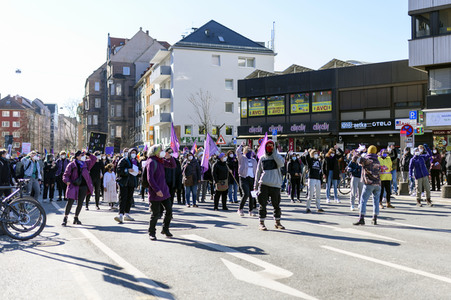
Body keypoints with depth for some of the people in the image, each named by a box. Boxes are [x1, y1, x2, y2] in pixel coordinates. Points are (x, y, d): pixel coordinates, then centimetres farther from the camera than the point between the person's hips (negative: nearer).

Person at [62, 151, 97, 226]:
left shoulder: (85, 163, 13)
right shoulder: (71, 165, 0)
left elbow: (94, 159, 19)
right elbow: (66, 175, 1)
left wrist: (87, 154, 7)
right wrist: (67, 181, -18)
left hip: (83, 186, 4)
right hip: (74, 186, -4)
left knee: (80, 203, 7)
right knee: (70, 202, -10)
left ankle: (76, 218, 20)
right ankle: (65, 218, -2)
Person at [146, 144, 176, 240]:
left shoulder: (161, 161, 12)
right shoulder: (152, 162, -14)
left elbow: (173, 166, 18)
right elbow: (150, 178, -20)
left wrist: (170, 157, -1)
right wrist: (157, 190, -24)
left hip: (164, 191, 8)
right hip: (155, 193, -8)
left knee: (169, 211, 8)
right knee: (155, 214, -2)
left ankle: (165, 229, 26)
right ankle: (152, 233, 15)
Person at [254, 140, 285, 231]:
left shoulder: (277, 156, 9)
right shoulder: (262, 158, 12)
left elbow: (281, 164, -14)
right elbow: (258, 172, 16)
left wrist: (274, 152, -10)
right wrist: (256, 185, 11)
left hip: (275, 185, 0)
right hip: (263, 184, 0)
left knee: (277, 205, 6)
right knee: (263, 205, -1)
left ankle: (277, 223, 21)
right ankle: (261, 223, 7)